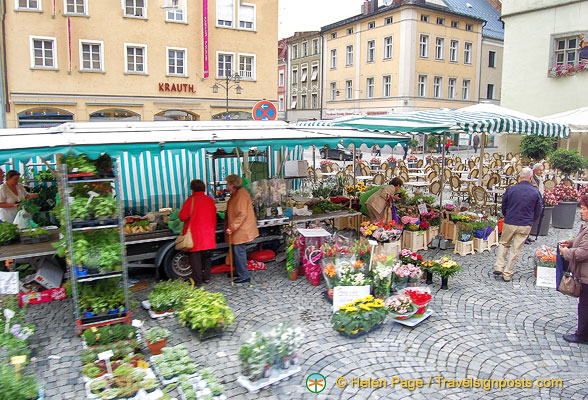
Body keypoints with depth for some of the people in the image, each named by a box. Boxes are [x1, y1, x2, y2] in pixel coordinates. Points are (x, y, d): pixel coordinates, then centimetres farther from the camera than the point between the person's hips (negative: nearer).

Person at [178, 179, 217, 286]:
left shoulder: (192, 199, -12)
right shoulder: (210, 200, 5)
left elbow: (183, 216, -15)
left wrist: (179, 215, 7)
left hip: (195, 234, -5)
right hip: (208, 234, 6)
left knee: (195, 256, 3)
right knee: (206, 256, 17)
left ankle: (197, 280, 6)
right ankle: (206, 277, 23)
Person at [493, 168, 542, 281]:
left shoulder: (510, 190, -7)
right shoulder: (536, 192, -6)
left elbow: (503, 208, 6)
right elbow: (538, 212, 3)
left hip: (509, 223, 0)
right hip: (525, 225, 0)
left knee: (503, 244, 20)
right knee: (516, 250, 8)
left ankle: (499, 267, 10)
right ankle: (507, 274, 14)